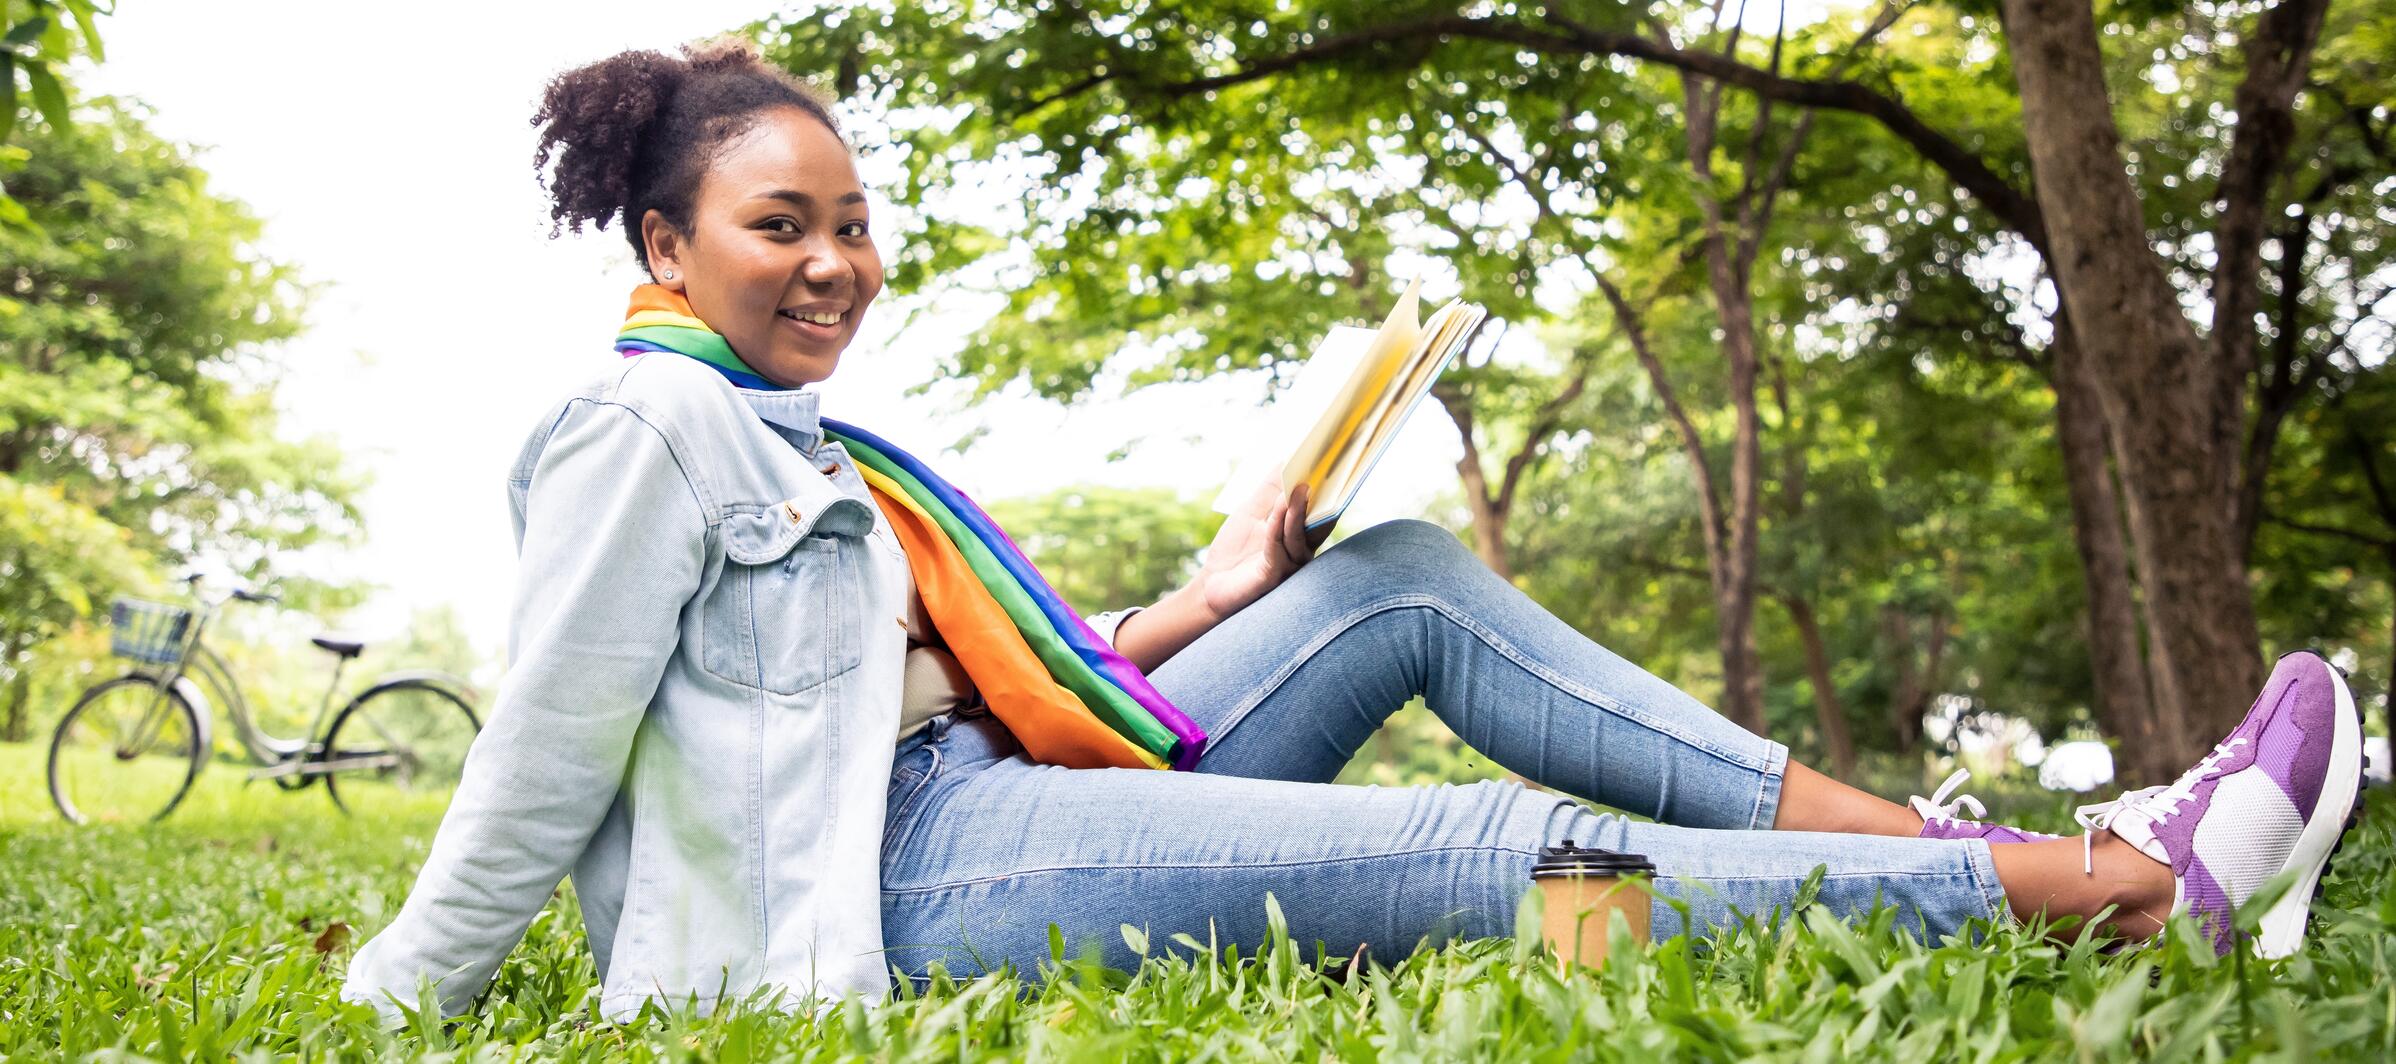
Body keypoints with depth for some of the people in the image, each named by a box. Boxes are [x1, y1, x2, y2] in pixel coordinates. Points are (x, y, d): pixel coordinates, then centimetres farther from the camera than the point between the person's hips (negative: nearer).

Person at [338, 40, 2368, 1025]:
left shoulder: (790, 442, 23)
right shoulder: (645, 427, -6)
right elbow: (541, 766, -7)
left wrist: (1210, 601, 16)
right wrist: (396, 1002, -7)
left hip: (992, 794, 10)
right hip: (902, 873, -10)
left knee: (1413, 580, 0)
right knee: (1501, 851, -20)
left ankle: (1934, 837, -4)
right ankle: (2144, 884, -18)